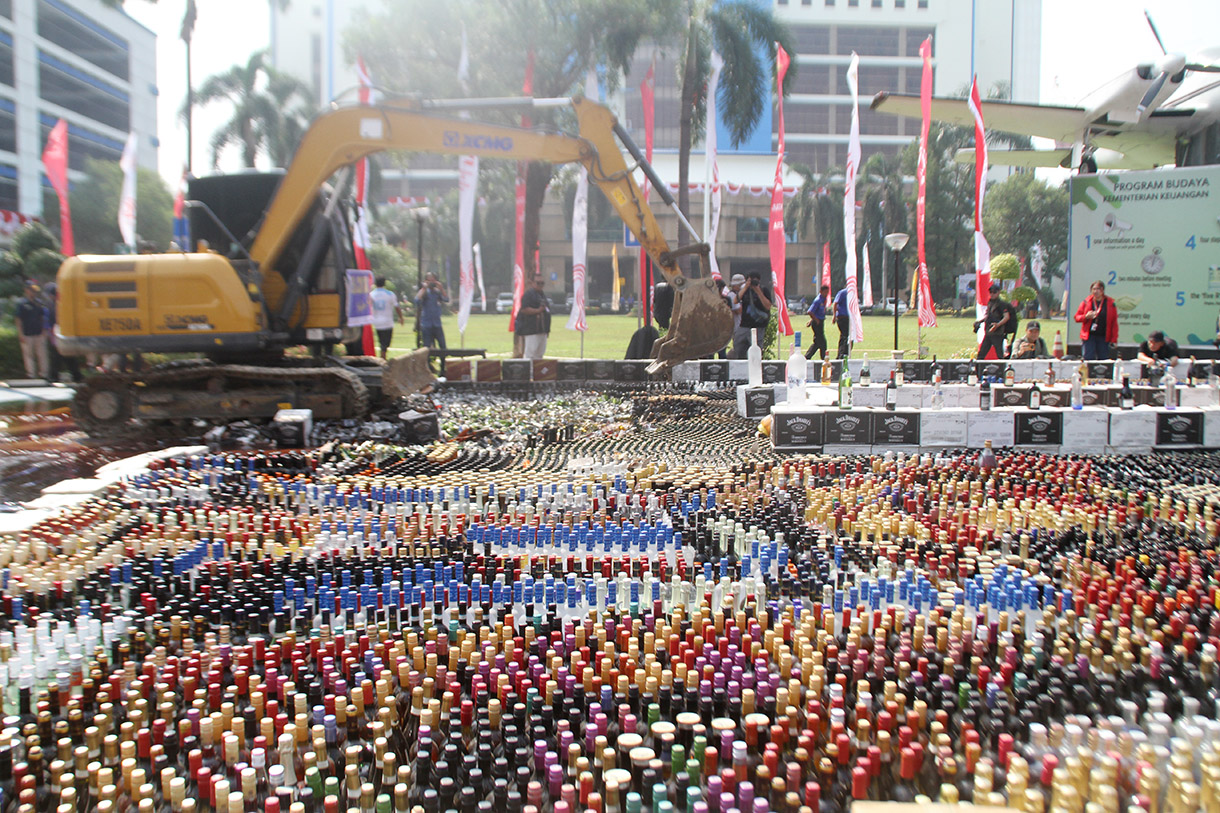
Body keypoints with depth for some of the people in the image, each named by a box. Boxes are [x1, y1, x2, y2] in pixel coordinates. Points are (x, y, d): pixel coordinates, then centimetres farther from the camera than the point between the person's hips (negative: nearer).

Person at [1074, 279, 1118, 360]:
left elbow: (1114, 323, 3)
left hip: (1104, 337, 0)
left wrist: (1114, 340, -3)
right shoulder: (1086, 302, 5)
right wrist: (1086, 316, -14)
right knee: (1088, 359, -4)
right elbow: (1077, 317, 8)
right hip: (1089, 336, 0)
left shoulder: (1110, 303, 3)